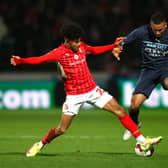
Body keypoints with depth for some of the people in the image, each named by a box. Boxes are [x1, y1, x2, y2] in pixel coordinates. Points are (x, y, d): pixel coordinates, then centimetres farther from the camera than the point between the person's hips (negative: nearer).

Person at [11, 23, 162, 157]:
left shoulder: (81, 46, 0)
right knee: (61, 129, -7)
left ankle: (142, 141, 4)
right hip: (74, 95, -5)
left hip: (92, 90, 5)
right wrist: (20, 61, -44)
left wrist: (114, 46, 19)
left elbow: (95, 50, 21)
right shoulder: (59, 53, -17)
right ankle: (40, 144, 21)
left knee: (120, 111, -2)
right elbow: (39, 60, -28)